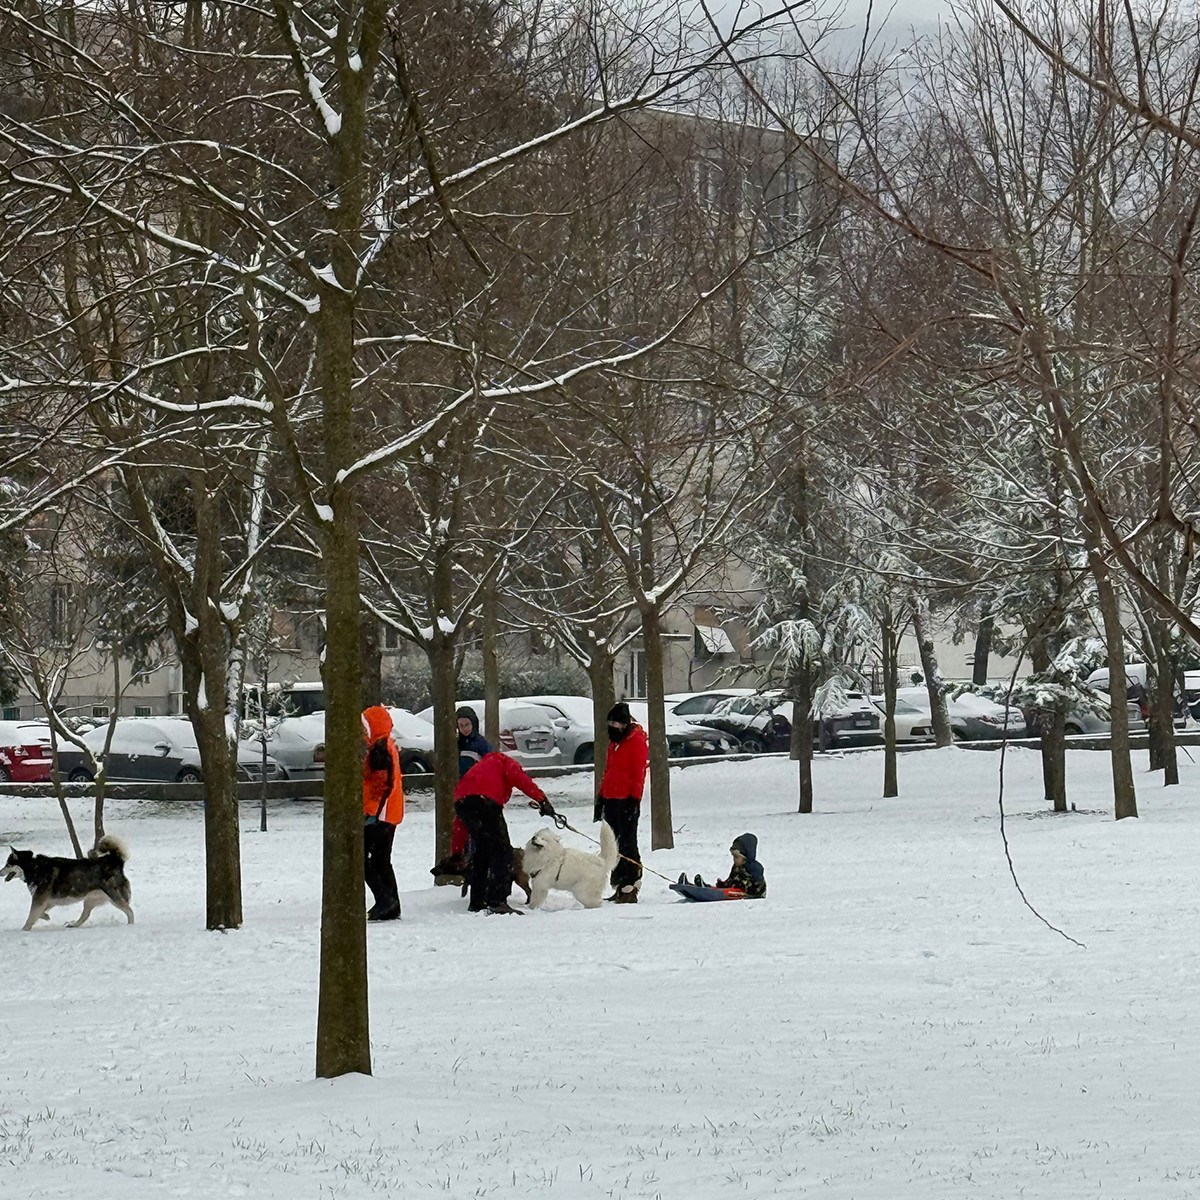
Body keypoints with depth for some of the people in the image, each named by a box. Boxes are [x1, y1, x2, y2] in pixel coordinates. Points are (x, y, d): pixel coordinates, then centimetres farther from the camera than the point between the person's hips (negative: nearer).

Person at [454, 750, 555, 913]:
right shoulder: (504, 762, 26)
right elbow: (519, 779, -2)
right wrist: (542, 800, -6)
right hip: (484, 800, -7)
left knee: (481, 852, 22)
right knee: (502, 852, -3)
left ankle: (477, 903, 24)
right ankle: (498, 901, -16)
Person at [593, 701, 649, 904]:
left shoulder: (636, 740, -7)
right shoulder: (615, 741, 20)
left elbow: (639, 772, -13)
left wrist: (635, 798, -17)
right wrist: (601, 796, 22)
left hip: (626, 800, -9)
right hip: (611, 799, 9)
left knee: (627, 843, -9)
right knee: (614, 843, 10)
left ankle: (630, 888, -10)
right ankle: (619, 887, 15)